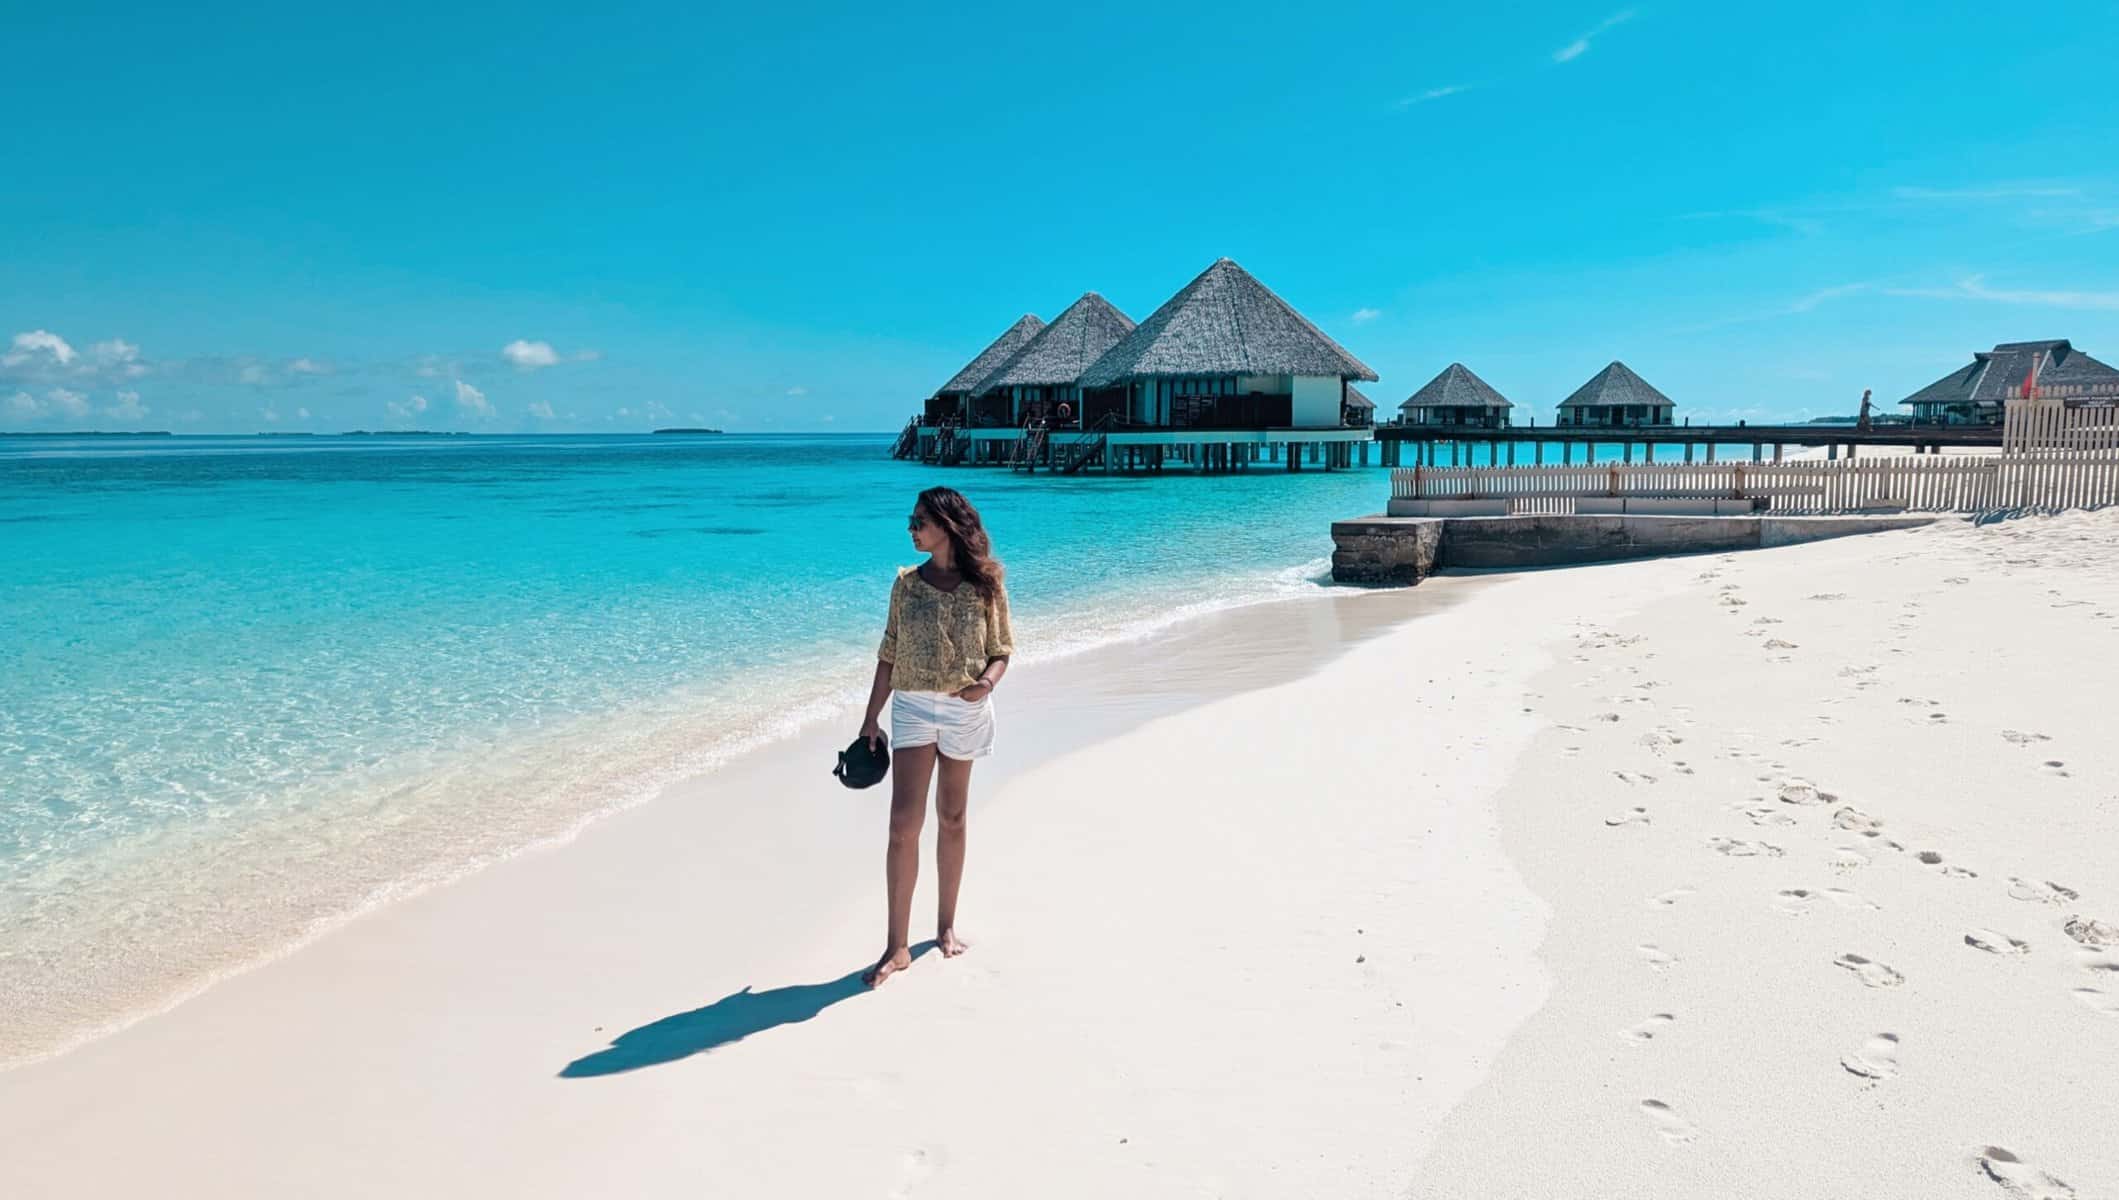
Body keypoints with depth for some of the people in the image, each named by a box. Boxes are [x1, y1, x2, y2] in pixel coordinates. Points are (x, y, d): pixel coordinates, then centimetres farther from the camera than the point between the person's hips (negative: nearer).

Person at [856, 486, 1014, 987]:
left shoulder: (985, 585, -1)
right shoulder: (907, 583, 3)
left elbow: (1001, 651, 3)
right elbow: (889, 656, 6)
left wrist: (987, 682, -19)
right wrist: (870, 719, 4)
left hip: (966, 710, 0)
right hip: (913, 707, 1)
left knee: (952, 819, 12)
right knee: (904, 822, -9)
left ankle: (946, 925, 27)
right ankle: (897, 946, -5)